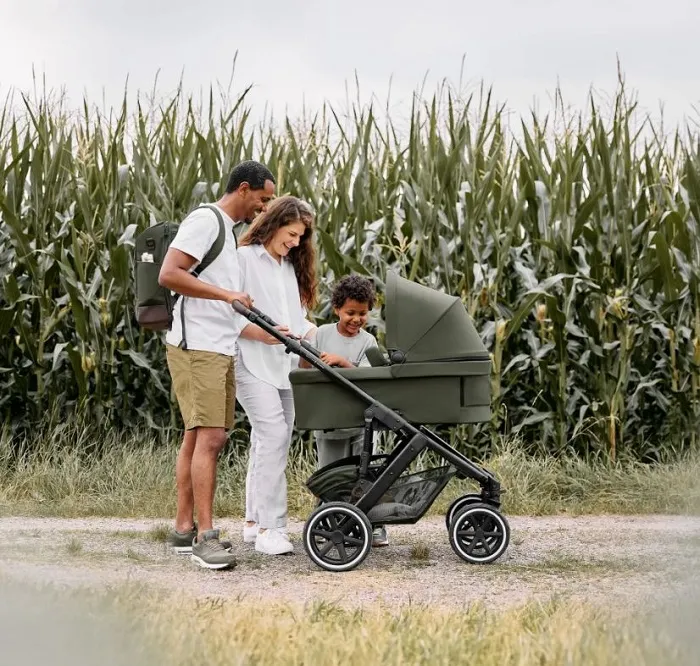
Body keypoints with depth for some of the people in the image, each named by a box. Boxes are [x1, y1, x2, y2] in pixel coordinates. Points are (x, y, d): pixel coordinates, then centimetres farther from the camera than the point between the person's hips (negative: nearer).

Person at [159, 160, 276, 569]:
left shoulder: (230, 230, 21)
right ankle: (205, 537, -15)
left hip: (221, 350, 10)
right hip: (197, 347, -10)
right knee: (208, 437, -14)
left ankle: (185, 529, 16)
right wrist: (227, 294, -22)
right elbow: (169, 275, -19)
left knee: (200, 437, 11)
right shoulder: (204, 221, -9)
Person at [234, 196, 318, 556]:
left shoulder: (290, 267, 21)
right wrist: (259, 333, -22)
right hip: (253, 363, -8)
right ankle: (270, 528, -19)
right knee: (273, 434, -18)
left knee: (269, 440, 8)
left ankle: (254, 522, 15)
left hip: (285, 365, 8)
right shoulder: (243, 259, -3)